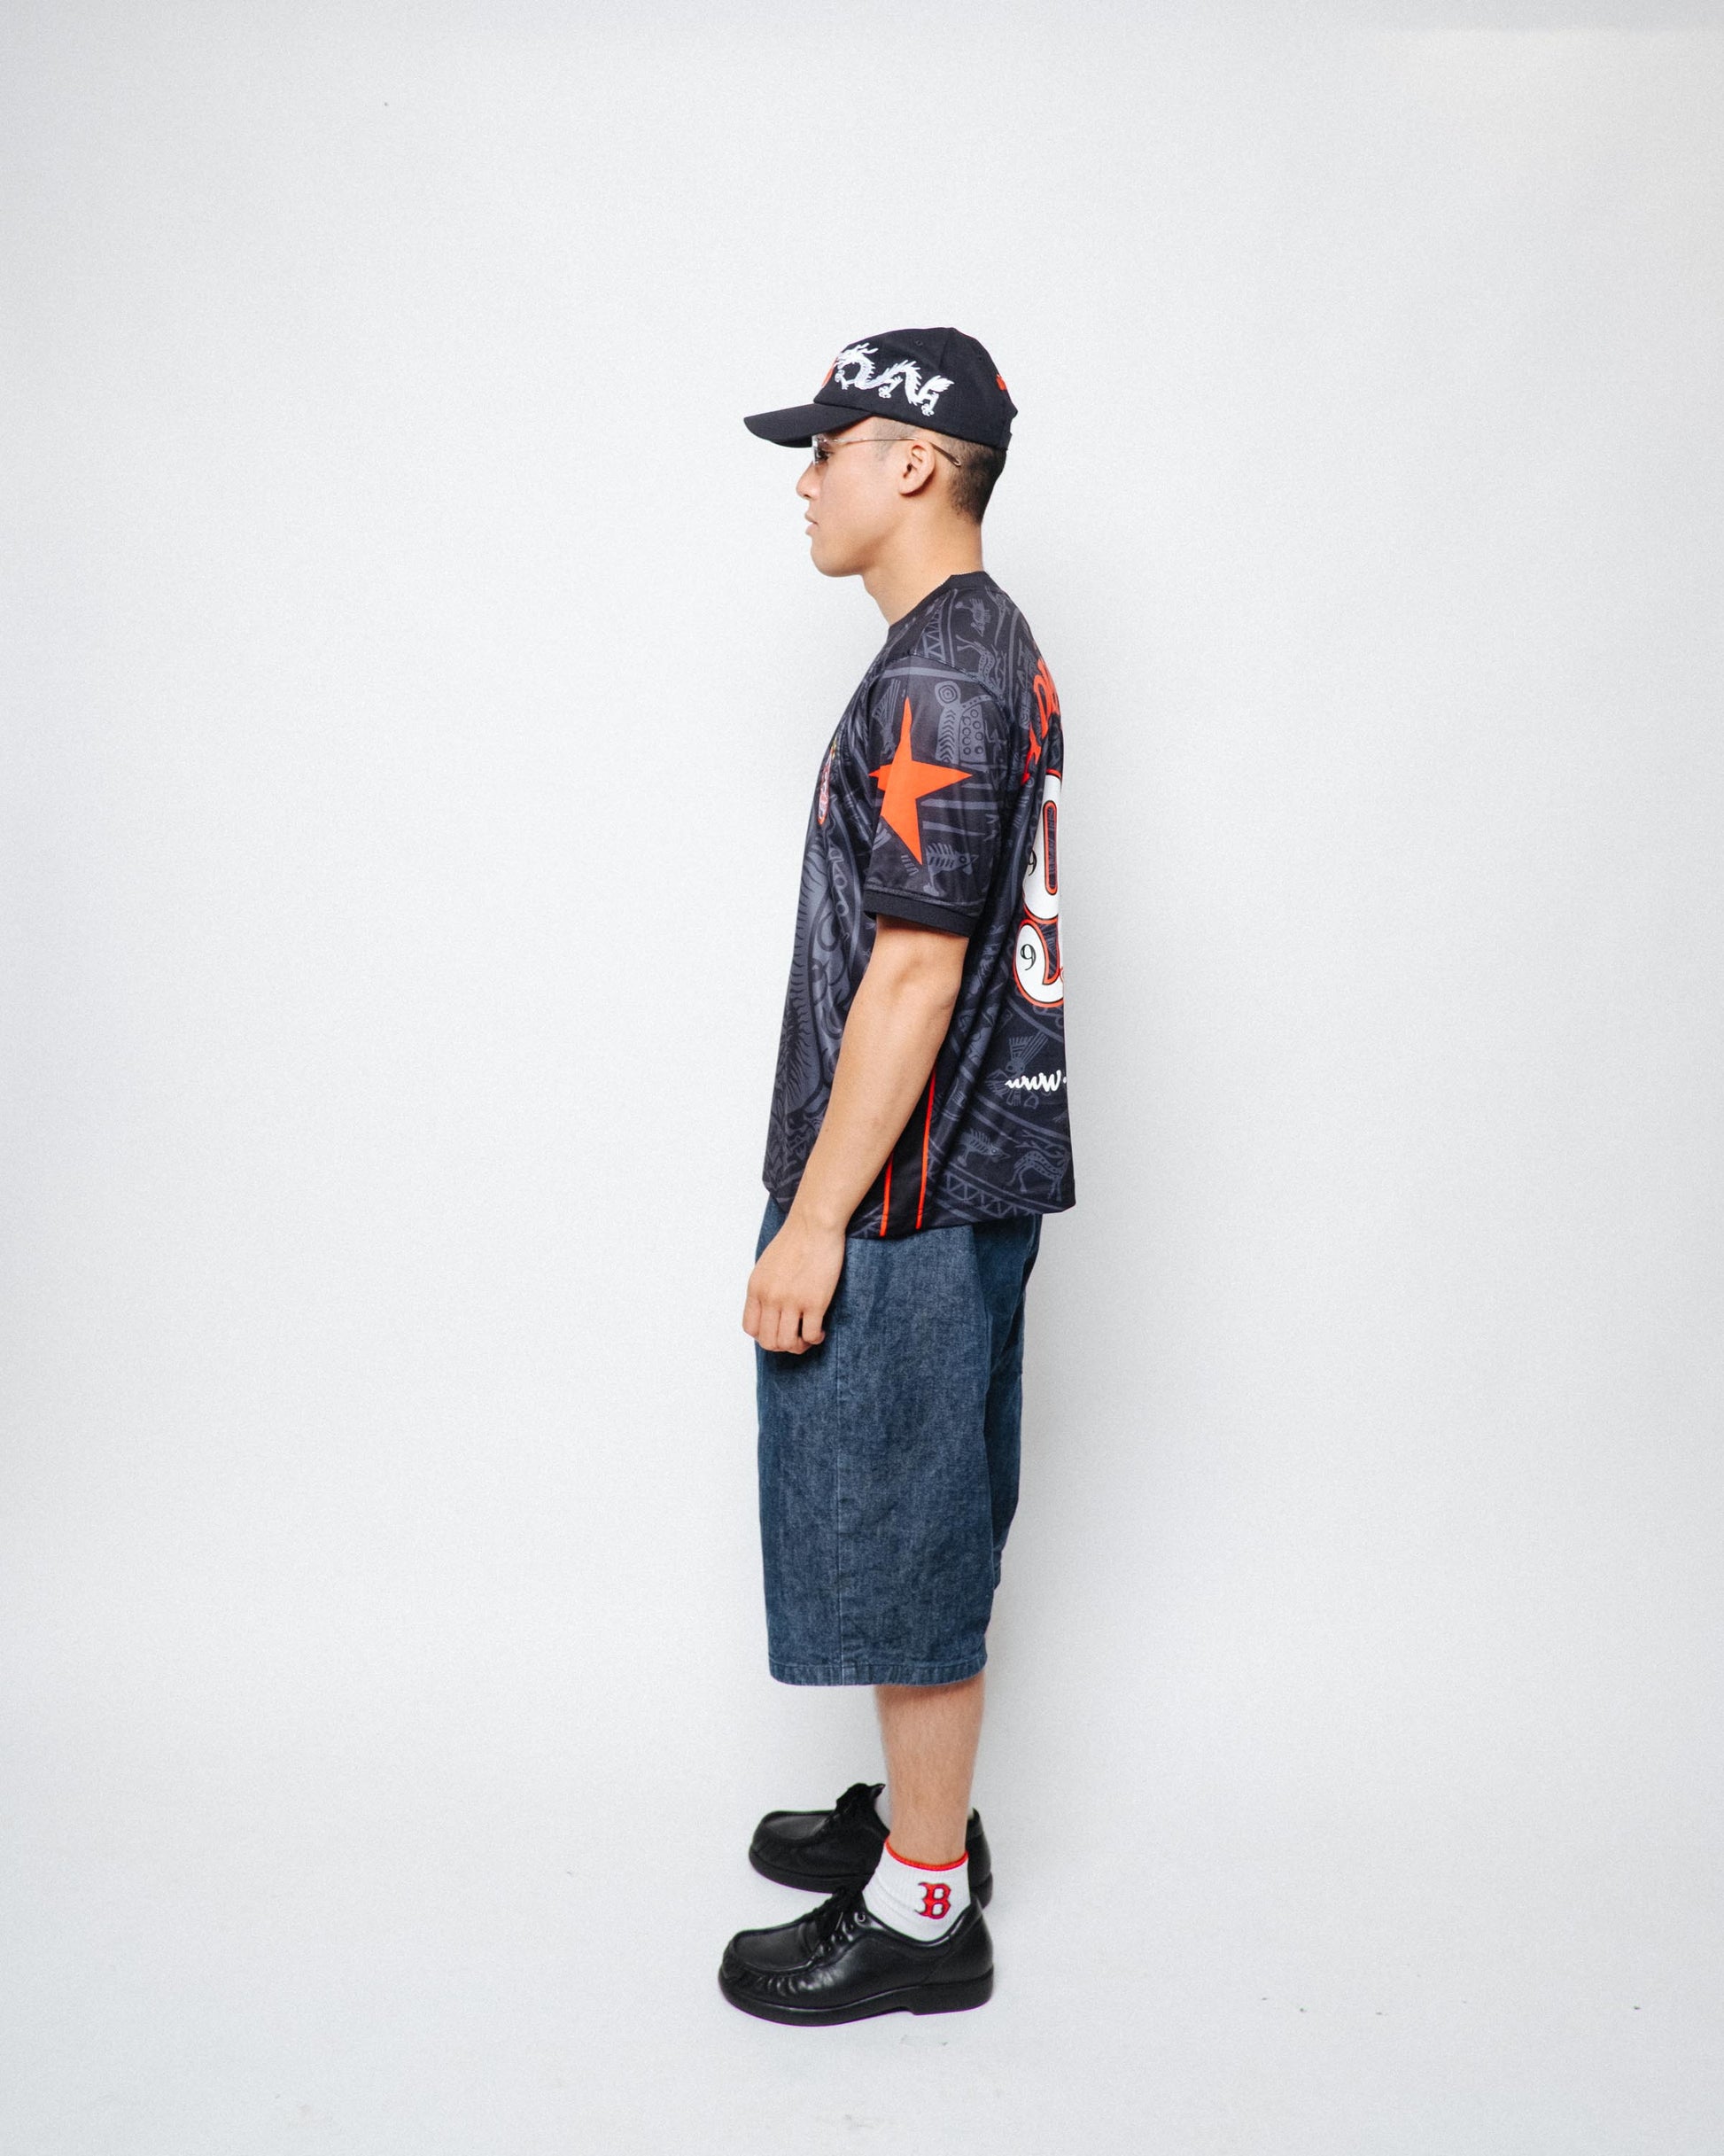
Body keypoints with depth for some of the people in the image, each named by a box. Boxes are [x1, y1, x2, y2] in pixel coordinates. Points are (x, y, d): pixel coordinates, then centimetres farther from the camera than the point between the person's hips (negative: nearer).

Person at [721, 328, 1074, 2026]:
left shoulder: (936, 681, -19)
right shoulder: (992, 649, 14)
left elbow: (914, 974, -23)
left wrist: (813, 1220, -19)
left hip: (906, 1198, -10)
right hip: (966, 1179, 10)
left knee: (901, 1542, 3)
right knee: (920, 1532, 20)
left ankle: (920, 1915, 21)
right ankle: (921, 1818, 38)